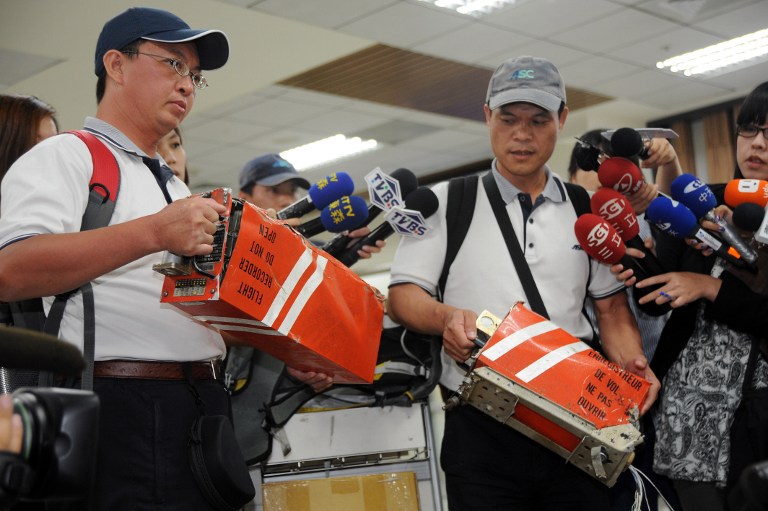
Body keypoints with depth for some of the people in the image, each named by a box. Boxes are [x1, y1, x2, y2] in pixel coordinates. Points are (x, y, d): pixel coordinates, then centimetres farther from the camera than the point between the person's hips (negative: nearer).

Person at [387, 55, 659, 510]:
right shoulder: (445, 203, 5)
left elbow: (612, 307, 14)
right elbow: (403, 294, 1)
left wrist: (632, 366, -5)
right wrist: (446, 317, -21)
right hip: (481, 428, -2)